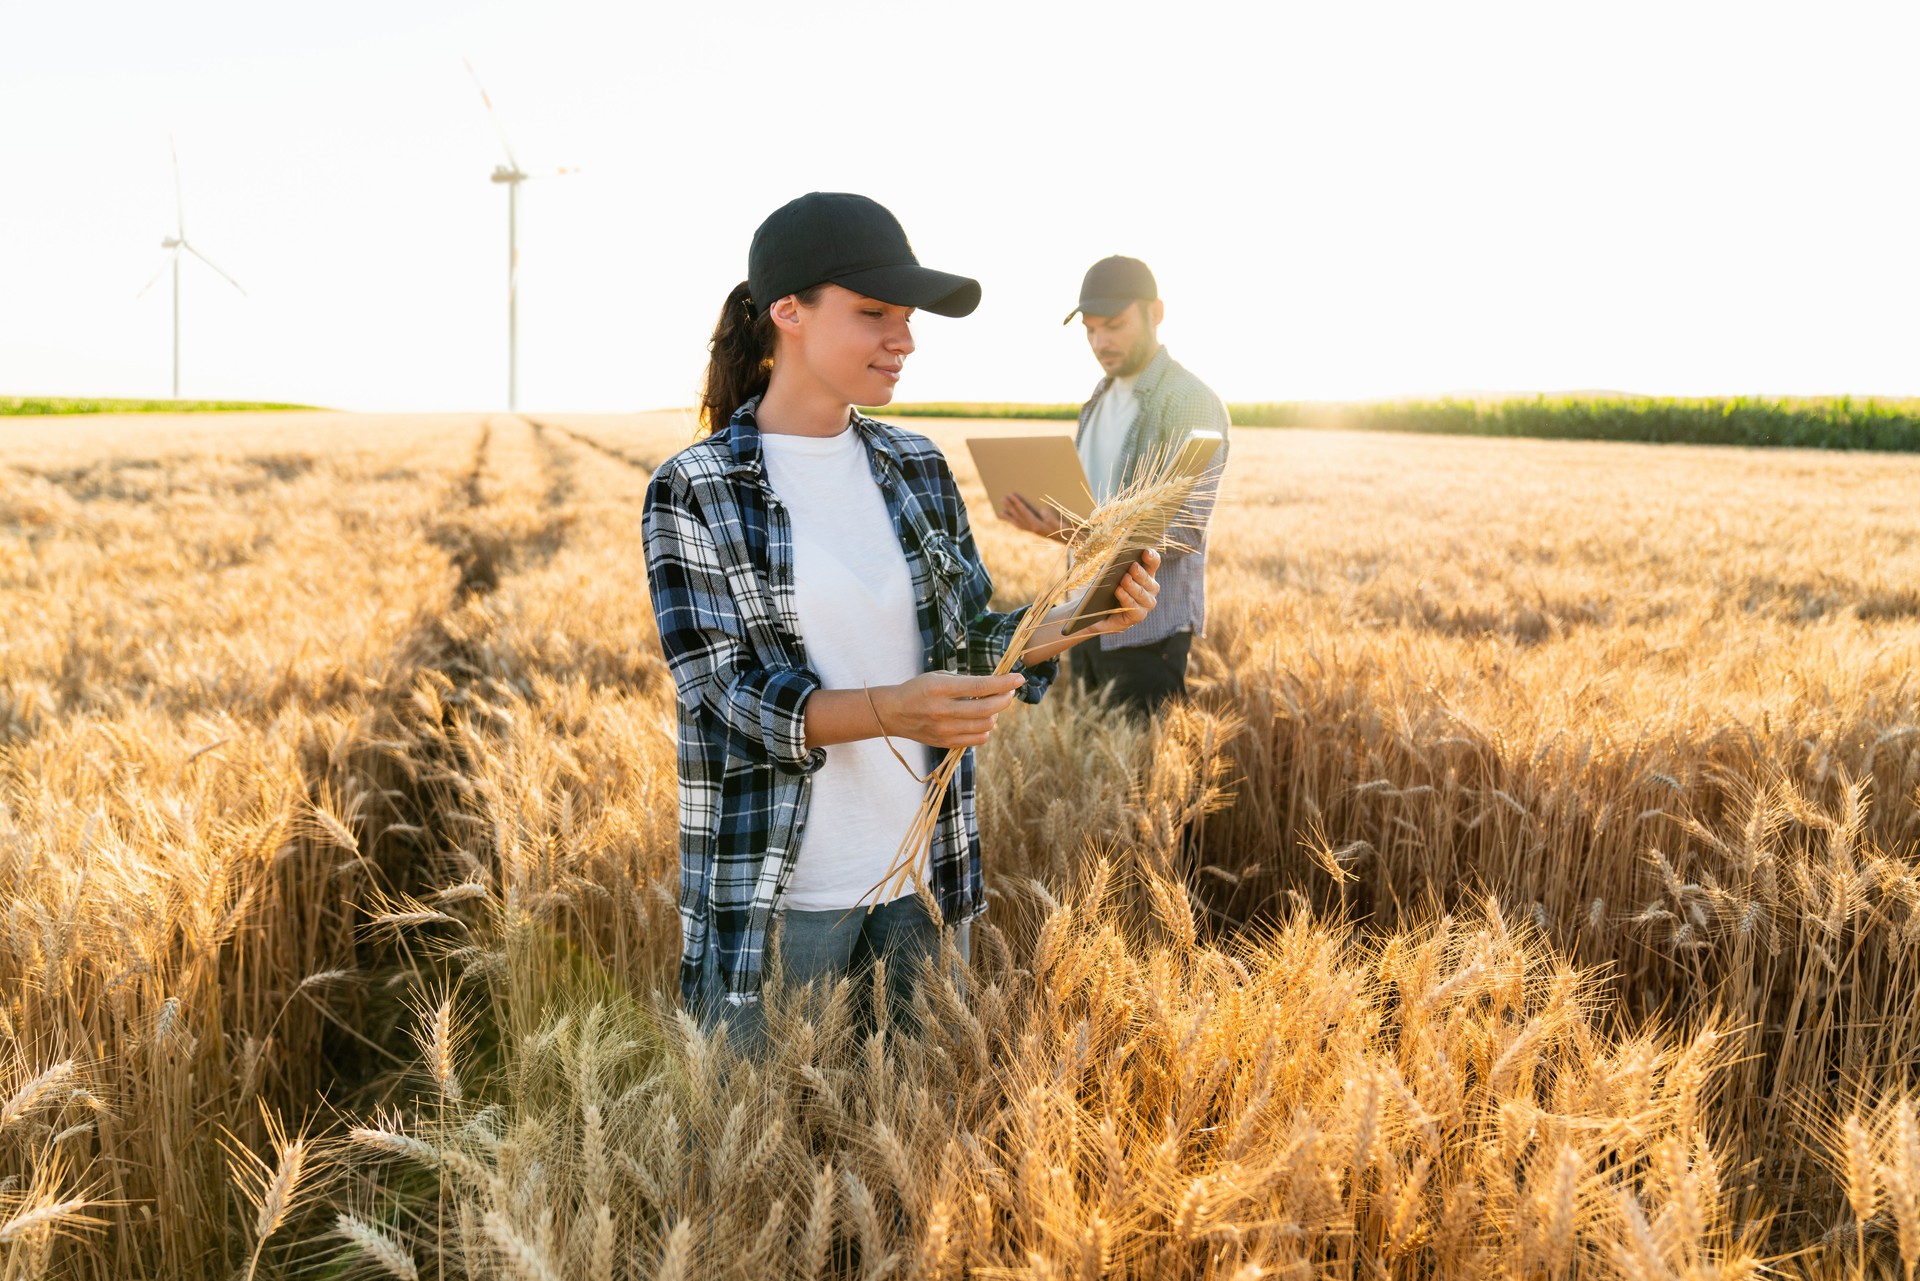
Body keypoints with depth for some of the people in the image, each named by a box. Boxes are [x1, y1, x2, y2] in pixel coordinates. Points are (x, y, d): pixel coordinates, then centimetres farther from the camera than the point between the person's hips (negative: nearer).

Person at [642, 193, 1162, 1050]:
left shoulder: (917, 469, 5)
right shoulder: (692, 494, -9)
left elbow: (969, 640, 9)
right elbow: (731, 690, -15)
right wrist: (890, 711, -30)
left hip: (927, 878, 5)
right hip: (778, 896, -4)